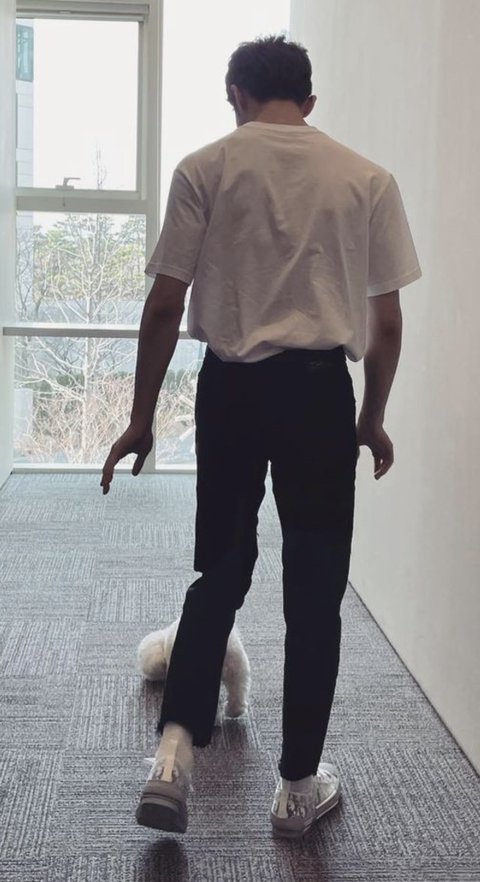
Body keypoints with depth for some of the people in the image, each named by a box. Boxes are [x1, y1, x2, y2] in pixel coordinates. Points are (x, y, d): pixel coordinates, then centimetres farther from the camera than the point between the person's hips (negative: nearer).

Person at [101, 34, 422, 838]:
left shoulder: (205, 167, 1)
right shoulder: (366, 178, 4)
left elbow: (164, 308, -3)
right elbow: (386, 324, 4)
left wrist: (141, 419, 5)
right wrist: (373, 417, 17)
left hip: (230, 385, 1)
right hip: (320, 386, 0)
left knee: (220, 570, 16)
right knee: (315, 586, 8)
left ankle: (175, 751, 4)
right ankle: (299, 785, 18)